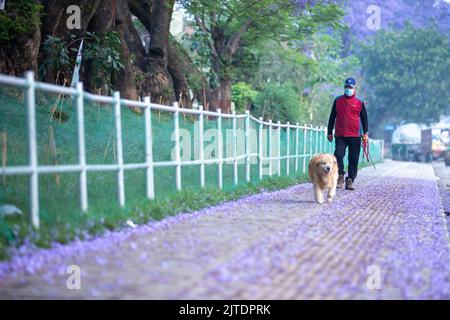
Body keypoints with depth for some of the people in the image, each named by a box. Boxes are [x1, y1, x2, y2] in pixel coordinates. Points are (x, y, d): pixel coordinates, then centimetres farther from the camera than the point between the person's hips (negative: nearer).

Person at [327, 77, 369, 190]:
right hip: (340, 135, 0)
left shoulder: (359, 102, 6)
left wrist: (365, 133, 2)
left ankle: (350, 181, 9)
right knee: (338, 155, -15)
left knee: (353, 160, 2)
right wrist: (330, 132, 12)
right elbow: (332, 117, 14)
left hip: (355, 136, 0)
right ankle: (340, 175, 2)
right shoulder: (338, 100, 9)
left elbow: (364, 118, 11)